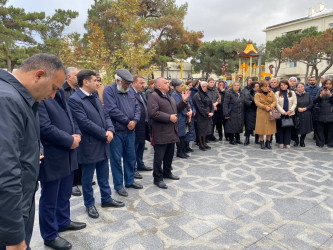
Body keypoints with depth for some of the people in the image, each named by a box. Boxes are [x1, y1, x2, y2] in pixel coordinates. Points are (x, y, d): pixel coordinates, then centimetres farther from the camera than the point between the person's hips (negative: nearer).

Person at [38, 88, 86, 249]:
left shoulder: (59, 91, 9)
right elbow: (45, 127, -23)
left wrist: (77, 134, -4)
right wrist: (70, 141, -15)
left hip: (67, 154, 8)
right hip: (51, 157, -8)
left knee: (65, 194, 23)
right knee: (49, 200, 11)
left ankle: (63, 221, 44)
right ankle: (50, 236, 29)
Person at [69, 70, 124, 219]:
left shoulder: (94, 97, 11)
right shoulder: (74, 100, -16)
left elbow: (105, 115, 11)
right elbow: (85, 123, -22)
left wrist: (110, 130, -8)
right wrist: (104, 134, -15)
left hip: (103, 144, 8)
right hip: (89, 146, -7)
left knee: (104, 176, 19)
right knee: (87, 178, 11)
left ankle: (106, 199, 36)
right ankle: (89, 204, 29)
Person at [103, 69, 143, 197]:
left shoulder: (130, 91, 14)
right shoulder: (109, 90, -8)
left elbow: (137, 107, 11)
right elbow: (112, 110, -19)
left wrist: (134, 121, -8)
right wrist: (128, 121, -12)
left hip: (130, 131, 7)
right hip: (116, 132, -7)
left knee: (131, 157, 15)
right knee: (116, 159, 4)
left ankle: (129, 181, 31)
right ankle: (118, 185, 17)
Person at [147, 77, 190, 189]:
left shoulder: (169, 97, 19)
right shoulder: (154, 96, -11)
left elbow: (176, 109, 23)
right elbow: (153, 113, -23)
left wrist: (184, 101, 8)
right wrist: (169, 117, -20)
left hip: (172, 132, 9)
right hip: (161, 133, -9)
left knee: (169, 154, 20)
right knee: (159, 157, 1)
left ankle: (167, 172, 37)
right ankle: (158, 178, 12)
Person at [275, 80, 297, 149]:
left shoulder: (292, 93, 10)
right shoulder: (277, 93, 3)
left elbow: (295, 103, 5)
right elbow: (277, 104, -5)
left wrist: (290, 110, -11)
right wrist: (283, 112, -12)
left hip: (290, 114, 1)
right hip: (280, 114, -1)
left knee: (288, 128, 3)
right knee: (280, 128, 2)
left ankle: (287, 143, 9)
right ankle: (281, 142, 12)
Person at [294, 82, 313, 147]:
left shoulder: (307, 94, 7)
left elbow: (311, 104, 5)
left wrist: (305, 108, -10)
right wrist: (297, 108, -17)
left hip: (306, 115, 3)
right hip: (297, 115, -2)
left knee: (305, 129, 7)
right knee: (296, 129, -3)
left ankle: (302, 141, 25)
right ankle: (296, 141, 18)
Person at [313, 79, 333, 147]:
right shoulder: (320, 91, 8)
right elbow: (314, 101, -2)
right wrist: (321, 95, -16)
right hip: (320, 114, 0)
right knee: (320, 129, 1)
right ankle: (320, 142, 11)